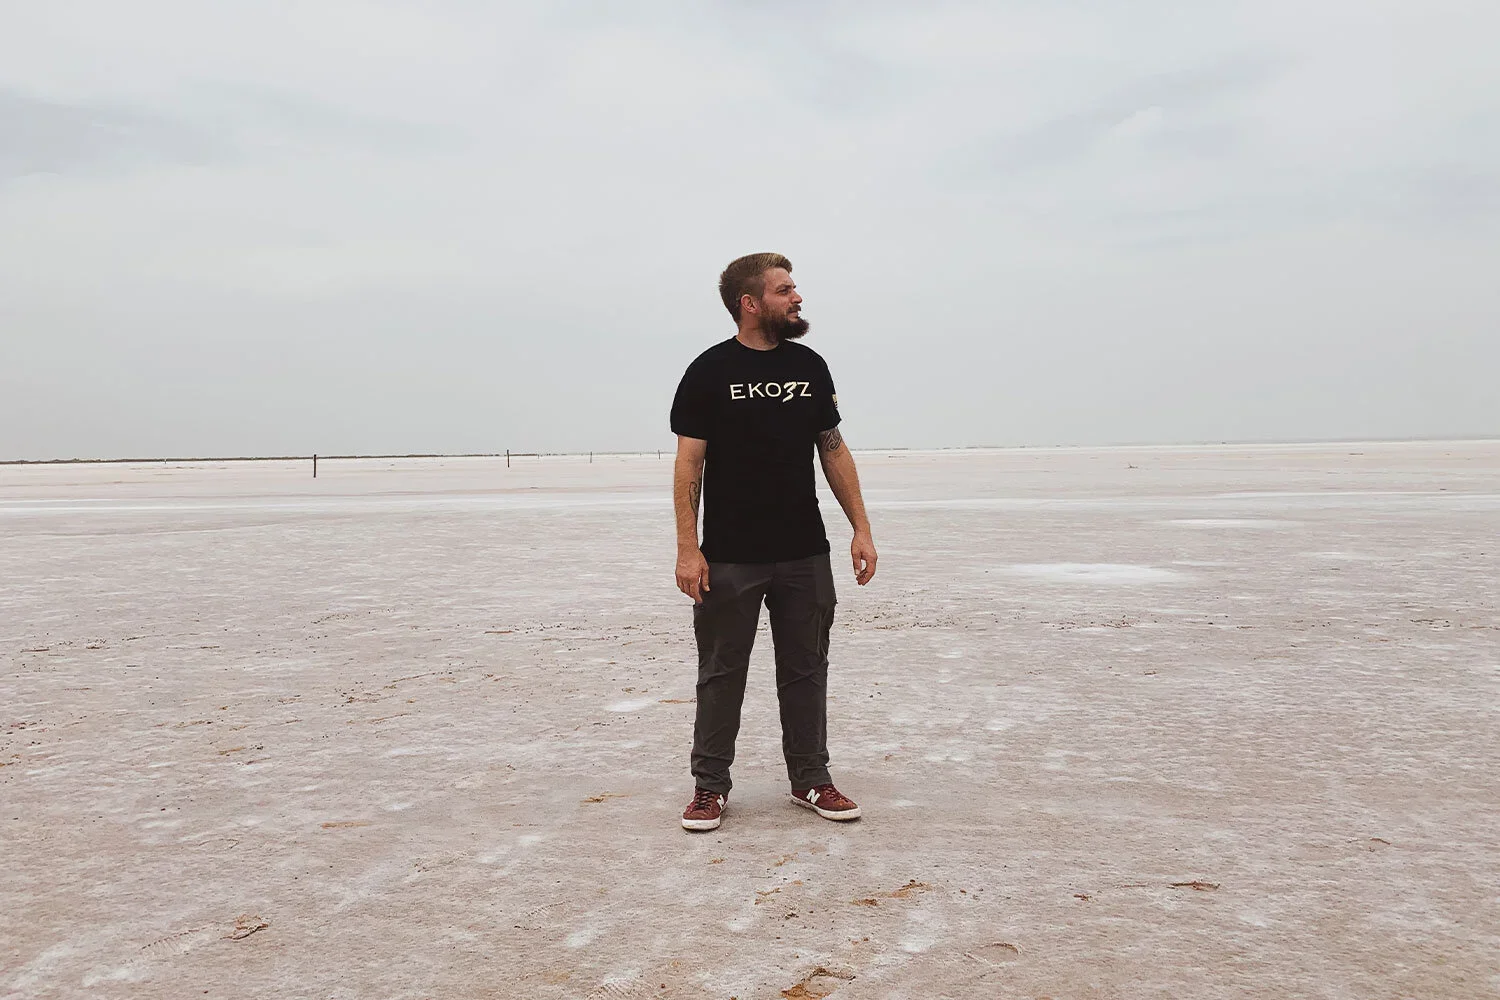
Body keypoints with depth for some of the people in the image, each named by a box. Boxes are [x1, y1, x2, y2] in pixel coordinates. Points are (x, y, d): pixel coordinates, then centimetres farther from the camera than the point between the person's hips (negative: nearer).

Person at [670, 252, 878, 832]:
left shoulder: (810, 366, 8)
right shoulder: (710, 372, -5)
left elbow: (834, 451, 12)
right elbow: (689, 463, -5)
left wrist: (861, 529, 6)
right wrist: (688, 549, -12)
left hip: (805, 555, 4)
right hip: (729, 559, -4)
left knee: (806, 672, 11)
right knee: (722, 675, 7)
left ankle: (810, 779, 25)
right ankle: (710, 785, 21)